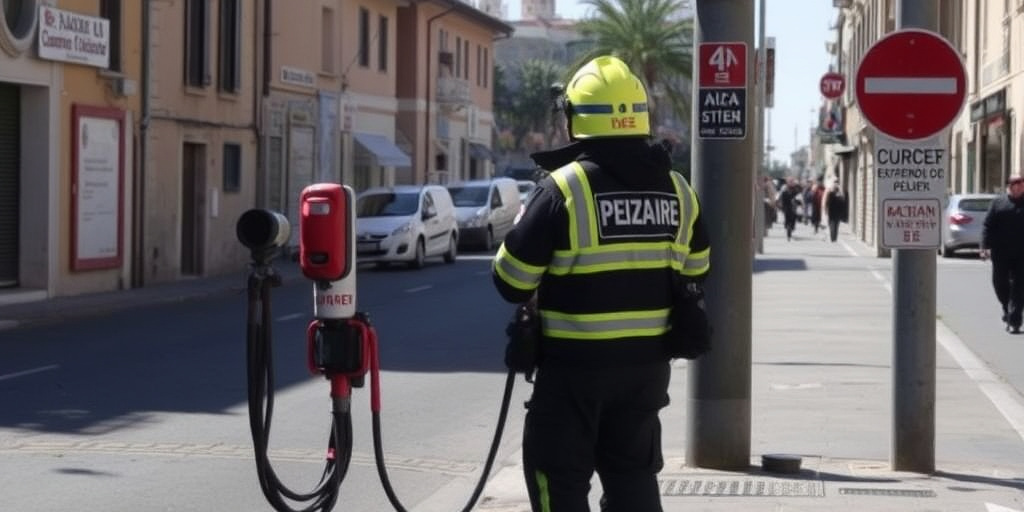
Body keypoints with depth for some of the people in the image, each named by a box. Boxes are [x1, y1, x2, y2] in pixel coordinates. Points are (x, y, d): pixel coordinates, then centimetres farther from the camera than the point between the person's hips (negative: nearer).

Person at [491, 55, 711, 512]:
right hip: (647, 363, 5)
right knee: (634, 475, 17)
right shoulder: (676, 190, 2)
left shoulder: (564, 188, -15)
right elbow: (694, 273, 15)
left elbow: (511, 283, -11)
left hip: (574, 364, -5)